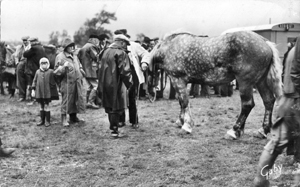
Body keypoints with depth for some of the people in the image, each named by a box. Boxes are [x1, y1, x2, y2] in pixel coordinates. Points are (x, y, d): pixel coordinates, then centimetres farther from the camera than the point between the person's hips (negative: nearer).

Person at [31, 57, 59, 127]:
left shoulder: (50, 72, -2)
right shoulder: (38, 72, 6)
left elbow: (53, 82, 1)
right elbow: (34, 81, 10)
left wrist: (53, 91, 1)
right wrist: (33, 90, 5)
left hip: (47, 93, -3)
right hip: (39, 92, 3)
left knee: (46, 106, -2)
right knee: (41, 106, 11)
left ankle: (47, 121, 8)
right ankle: (42, 120, 20)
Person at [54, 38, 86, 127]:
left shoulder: (74, 57, 16)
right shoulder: (60, 57, -6)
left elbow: (79, 67, 29)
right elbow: (56, 71, -8)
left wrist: (81, 73, 10)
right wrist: (63, 67, -24)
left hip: (77, 82, 7)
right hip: (67, 83, -7)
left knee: (77, 99, 11)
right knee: (66, 100, -4)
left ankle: (73, 117, 25)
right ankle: (64, 119, 6)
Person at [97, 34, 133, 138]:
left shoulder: (106, 52, 12)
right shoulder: (121, 53, -12)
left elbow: (101, 69, 17)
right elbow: (125, 71, -19)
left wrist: (101, 86, 21)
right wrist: (129, 83, -6)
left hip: (105, 84, 8)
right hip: (116, 85, -8)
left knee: (110, 107, 17)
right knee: (117, 107, 0)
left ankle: (113, 127, 26)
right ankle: (114, 130, 2)